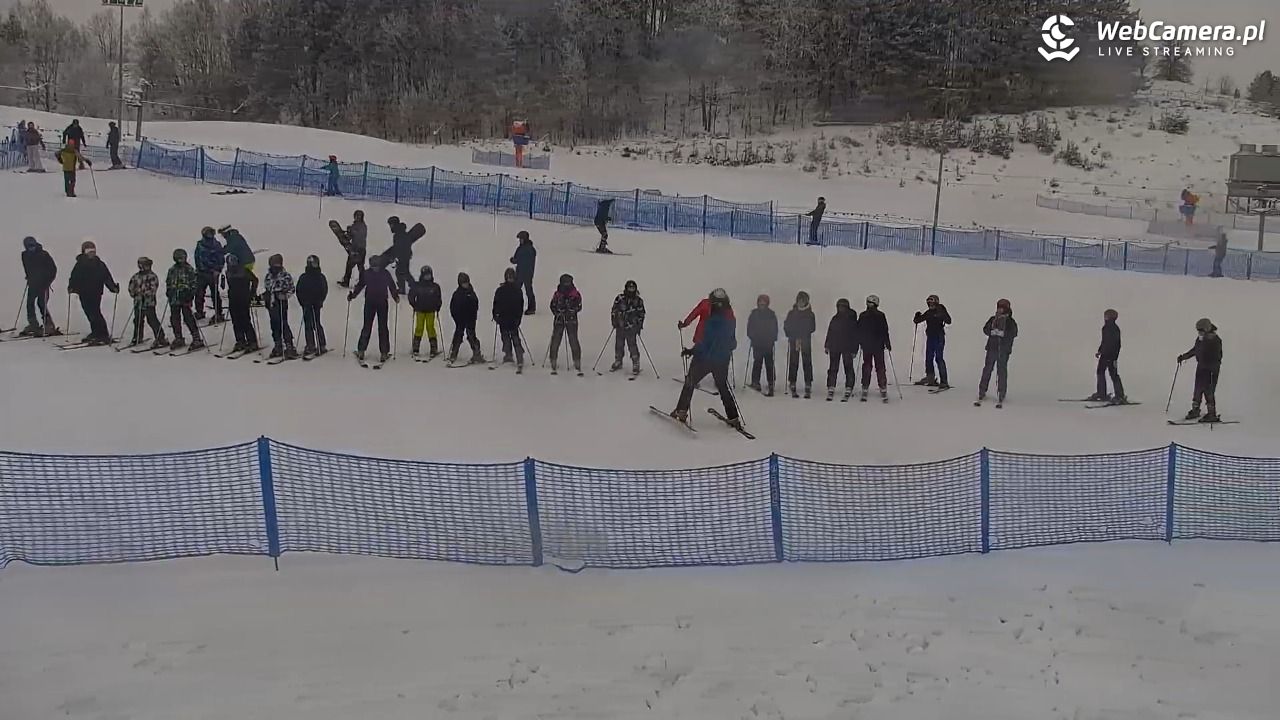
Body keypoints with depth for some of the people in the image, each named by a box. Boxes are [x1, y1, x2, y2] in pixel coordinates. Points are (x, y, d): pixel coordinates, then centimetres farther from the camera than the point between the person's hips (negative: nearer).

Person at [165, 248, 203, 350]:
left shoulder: (189, 269, 1)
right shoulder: (172, 270, 14)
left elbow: (193, 283, -1)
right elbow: (168, 283, 22)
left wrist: (191, 295, -11)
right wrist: (168, 293, 8)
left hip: (185, 298, -5)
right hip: (174, 299, 5)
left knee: (188, 318, -10)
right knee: (175, 319, 7)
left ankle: (197, 339, -7)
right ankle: (178, 339, 20)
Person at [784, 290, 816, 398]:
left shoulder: (810, 314, 7)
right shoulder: (791, 313, 8)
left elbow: (812, 328, 4)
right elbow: (786, 327, 5)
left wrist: (802, 337, -4)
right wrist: (795, 338, -4)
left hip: (806, 342, 0)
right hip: (793, 341, 0)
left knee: (807, 363, -4)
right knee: (793, 364, 0)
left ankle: (808, 388, -4)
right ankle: (792, 386, 4)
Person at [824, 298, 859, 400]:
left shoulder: (852, 319, 1)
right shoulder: (835, 319, 12)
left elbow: (855, 335, 0)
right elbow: (830, 333, 16)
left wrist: (854, 349, -6)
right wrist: (827, 346, 10)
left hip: (847, 348, -3)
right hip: (834, 347, 3)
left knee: (848, 368, -3)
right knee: (833, 368, 2)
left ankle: (848, 389, 0)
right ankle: (831, 389, 4)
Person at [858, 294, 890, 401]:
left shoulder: (863, 316, -1)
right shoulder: (880, 315, -7)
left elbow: (858, 331, 4)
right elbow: (885, 331, -5)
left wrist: (858, 344, 15)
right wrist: (888, 344, 3)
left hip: (866, 346, 2)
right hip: (878, 346, -2)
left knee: (866, 367, 10)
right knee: (880, 367, 4)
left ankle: (865, 389, 7)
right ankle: (883, 390, -1)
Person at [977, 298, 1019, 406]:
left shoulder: (1011, 321, 3)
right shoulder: (993, 319, 9)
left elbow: (1014, 333, -10)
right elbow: (985, 329, 2)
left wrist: (1003, 333, -24)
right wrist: (992, 331, -17)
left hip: (1004, 350, -2)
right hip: (992, 348, 2)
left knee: (1002, 371, -1)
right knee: (987, 369, 3)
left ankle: (1001, 395, 6)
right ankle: (982, 392, 11)